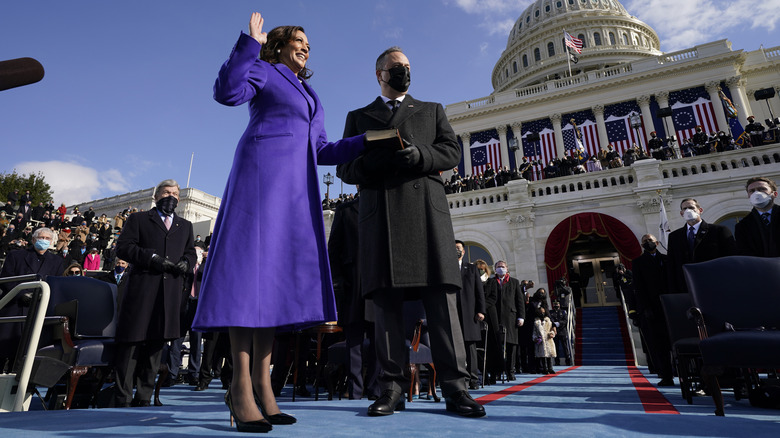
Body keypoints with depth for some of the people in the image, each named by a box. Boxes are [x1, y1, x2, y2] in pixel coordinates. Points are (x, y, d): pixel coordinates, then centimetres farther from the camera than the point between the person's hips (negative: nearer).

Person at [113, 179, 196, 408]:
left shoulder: (185, 226, 23)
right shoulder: (138, 219, 12)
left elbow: (191, 252, 21)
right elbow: (123, 247, 1)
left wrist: (185, 263, -1)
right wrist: (152, 258, -13)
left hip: (171, 293, 3)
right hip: (141, 289, -3)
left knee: (156, 344, 6)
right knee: (131, 343, -1)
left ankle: (143, 398, 16)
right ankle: (122, 398, 9)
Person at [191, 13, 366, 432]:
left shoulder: (309, 95, 32)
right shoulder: (263, 71, 13)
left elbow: (322, 150, 24)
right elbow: (227, 91, -7)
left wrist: (369, 139, 17)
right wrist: (249, 42, -5)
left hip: (296, 186, 7)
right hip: (261, 173, -7)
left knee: (278, 270, -2)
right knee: (250, 263, -14)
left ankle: (262, 382, -1)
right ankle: (240, 385, -12)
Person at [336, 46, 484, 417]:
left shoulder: (432, 110, 26)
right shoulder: (358, 117, 25)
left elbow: (451, 151, 11)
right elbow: (344, 168, 14)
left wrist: (419, 155, -10)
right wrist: (368, 164, -9)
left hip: (426, 207, 0)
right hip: (379, 212, 1)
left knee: (441, 296, -7)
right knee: (386, 297, -3)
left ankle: (454, 386, -3)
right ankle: (392, 386, 2)